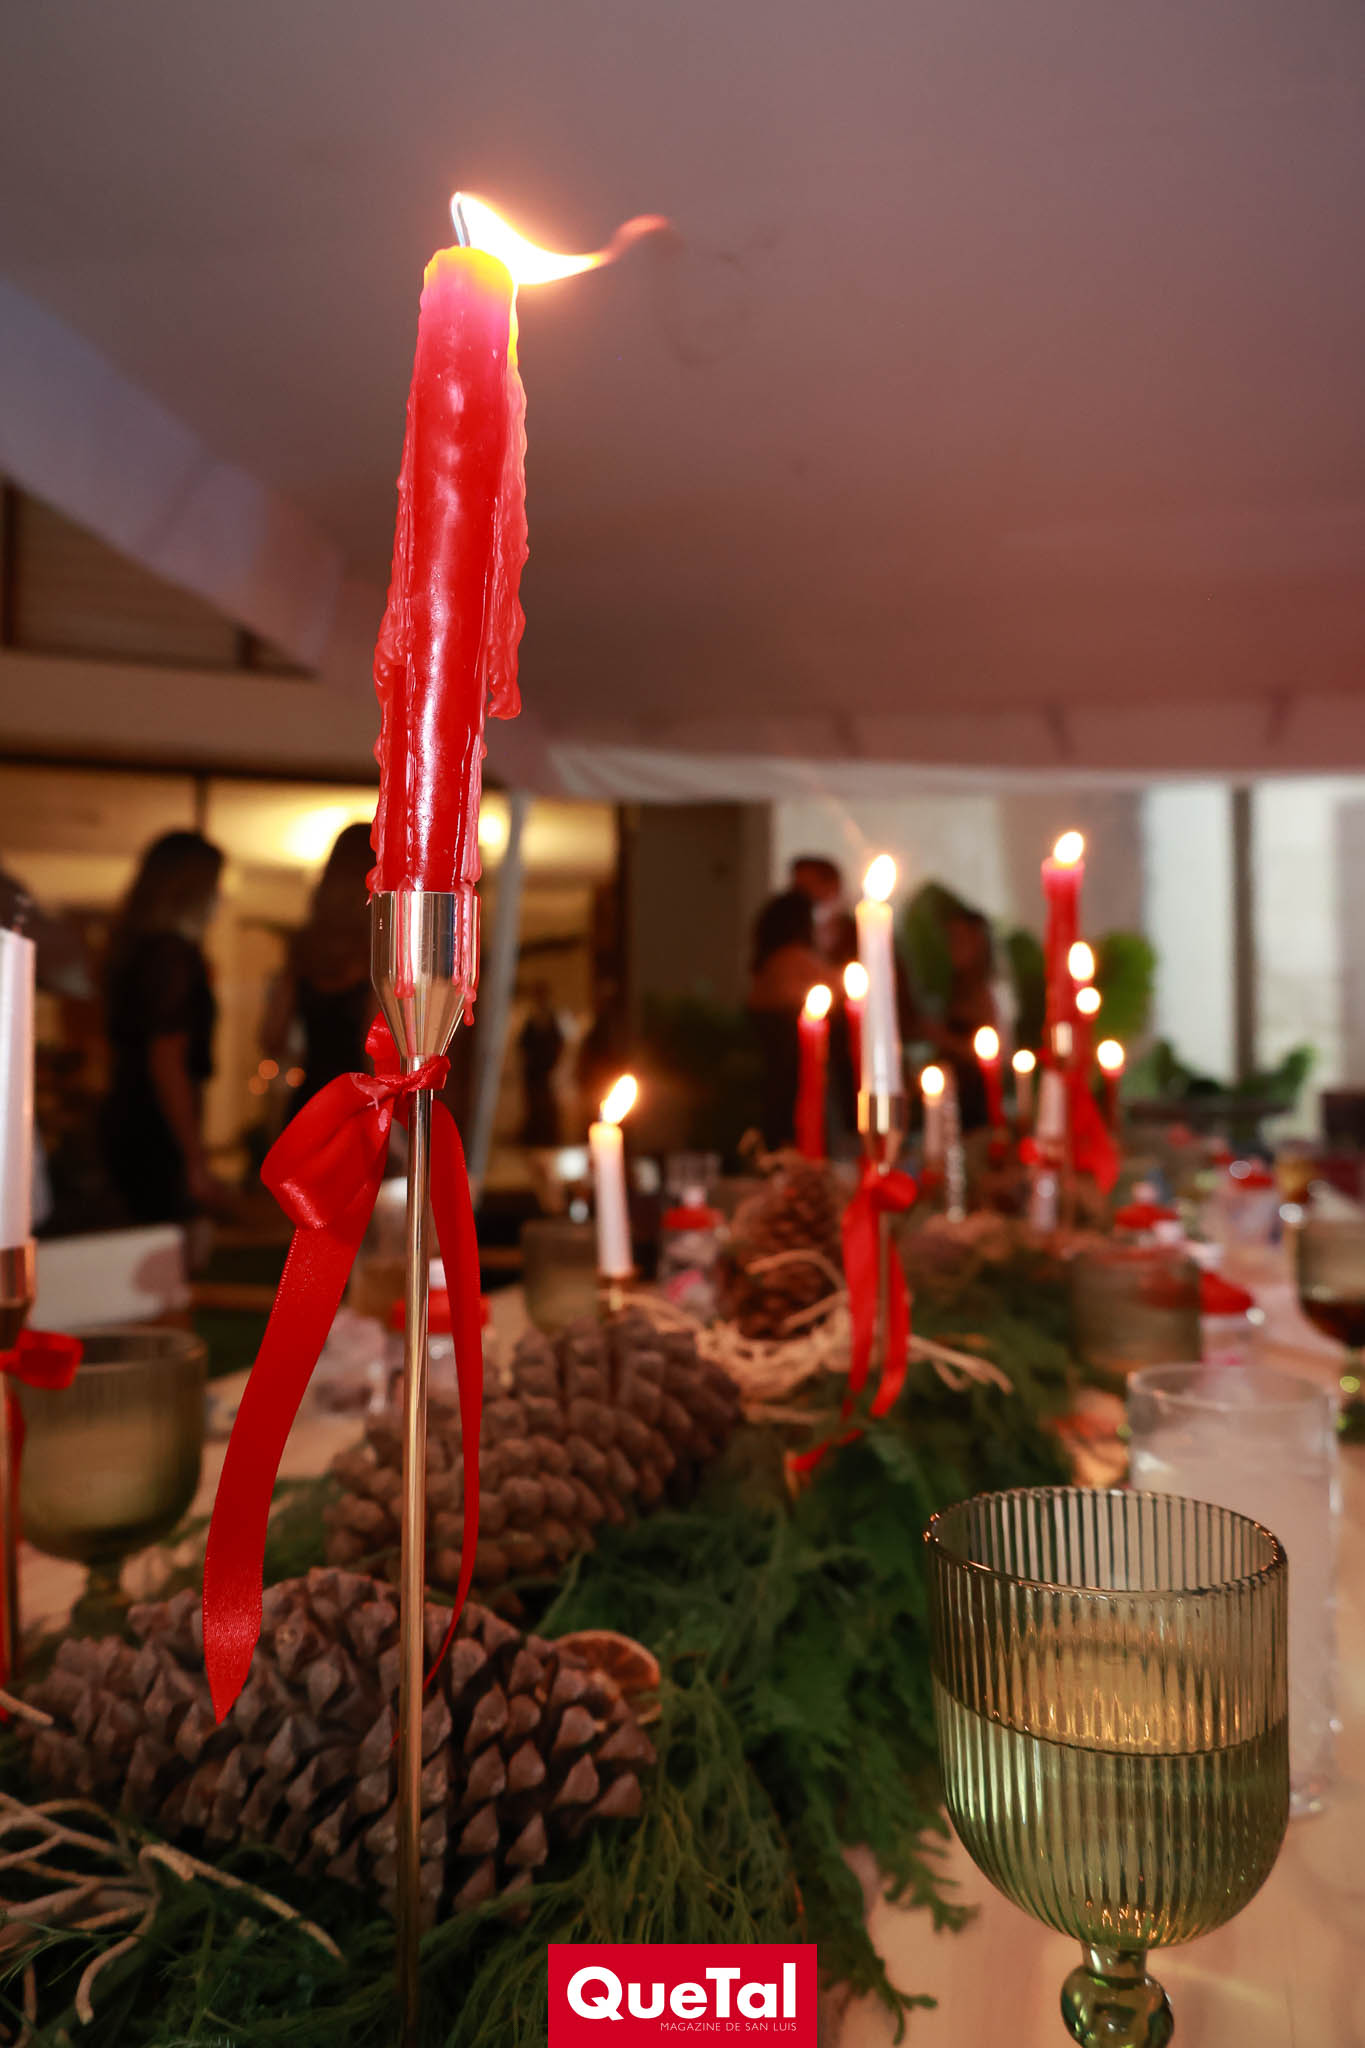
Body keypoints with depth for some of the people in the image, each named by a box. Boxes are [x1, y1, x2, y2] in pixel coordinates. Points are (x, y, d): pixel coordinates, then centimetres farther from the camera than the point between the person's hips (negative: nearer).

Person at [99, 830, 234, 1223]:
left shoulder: (131, 949, 13)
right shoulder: (175, 953, -15)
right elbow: (167, 1063, -20)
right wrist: (197, 1165, -18)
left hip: (123, 1125, 9)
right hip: (156, 1138, -9)